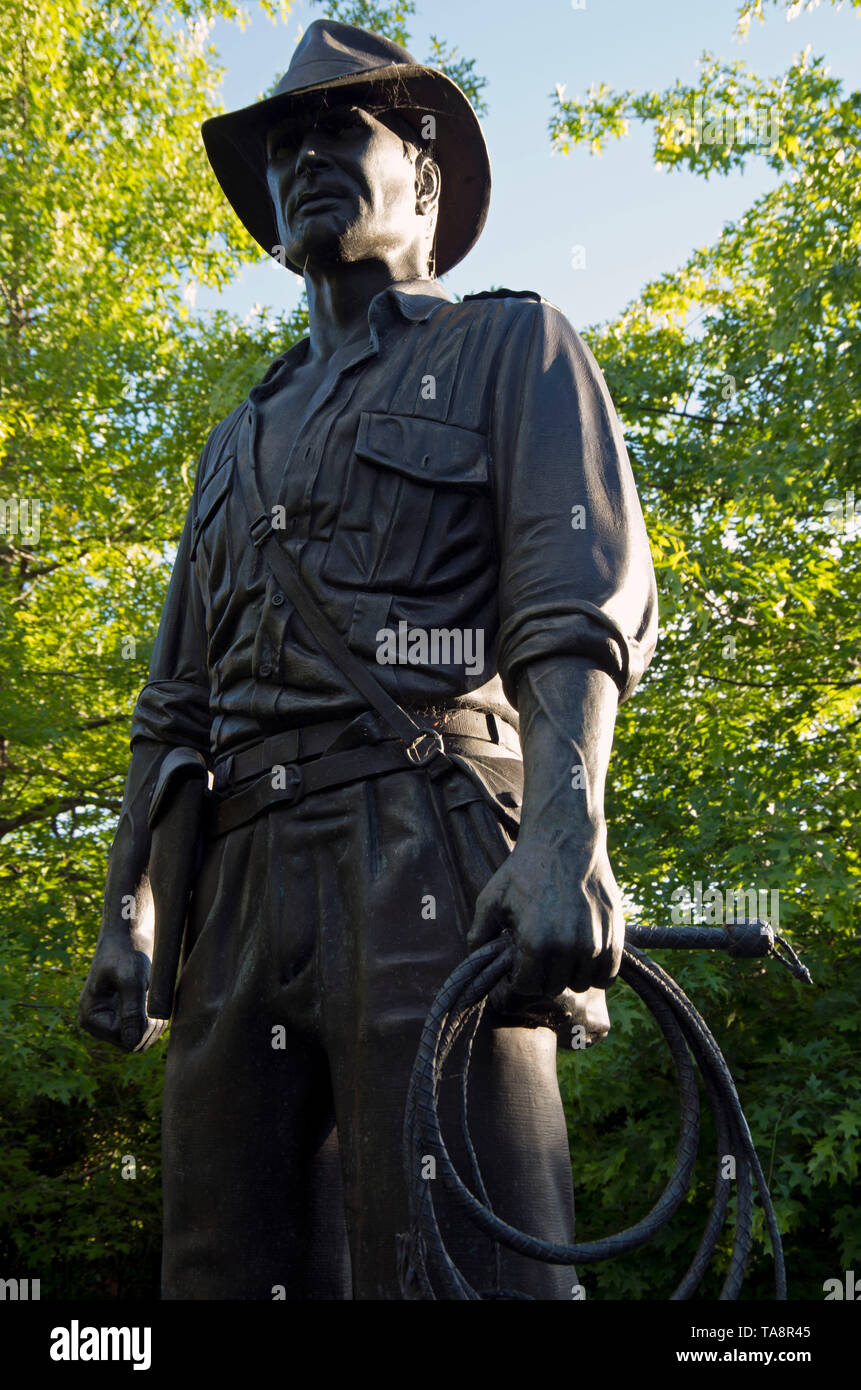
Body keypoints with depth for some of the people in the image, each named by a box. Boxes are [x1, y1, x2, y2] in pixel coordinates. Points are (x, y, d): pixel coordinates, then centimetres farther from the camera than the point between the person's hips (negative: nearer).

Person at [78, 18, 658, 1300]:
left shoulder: (510, 348, 12)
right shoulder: (243, 438, 30)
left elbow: (583, 603, -5)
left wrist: (564, 835, -22)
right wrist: (125, 910, 13)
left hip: (425, 858, -6)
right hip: (243, 887, 6)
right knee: (229, 1267, 5)